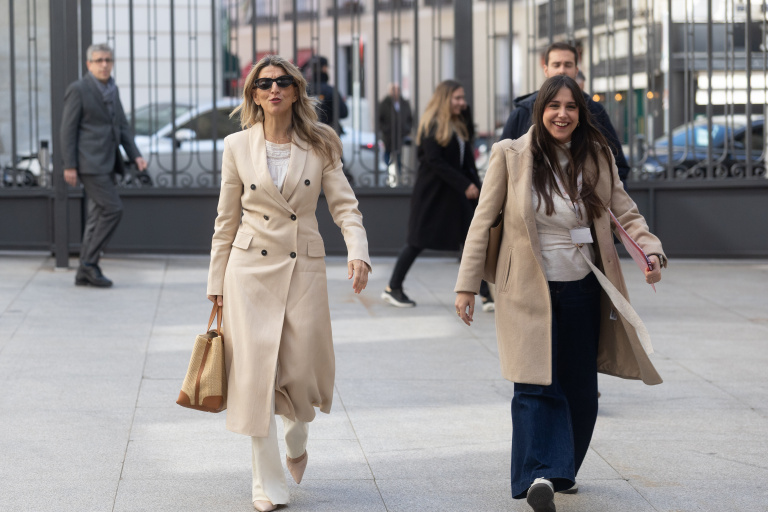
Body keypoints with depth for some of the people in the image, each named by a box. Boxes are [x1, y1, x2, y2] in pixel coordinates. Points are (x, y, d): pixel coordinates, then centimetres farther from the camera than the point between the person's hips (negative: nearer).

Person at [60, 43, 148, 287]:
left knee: (99, 216, 7)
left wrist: (135, 155, 6)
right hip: (89, 163, -8)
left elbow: (122, 125, 18)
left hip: (107, 163, 8)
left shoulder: (112, 89, 15)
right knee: (112, 209, -15)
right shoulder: (78, 89, -8)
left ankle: (85, 273, 10)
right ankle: (89, 261, -7)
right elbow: (68, 128, -10)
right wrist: (69, 166, -14)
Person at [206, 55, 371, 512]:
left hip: (305, 268, 0)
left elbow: (344, 204, -3)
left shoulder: (319, 145, 2)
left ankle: (297, 439, 35)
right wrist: (218, 282, 7)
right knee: (257, 371, -4)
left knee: (303, 370, 0)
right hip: (252, 268, 0)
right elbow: (226, 221, 7)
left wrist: (358, 252, -20)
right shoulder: (238, 147, 2)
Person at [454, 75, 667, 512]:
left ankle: (563, 470, 27)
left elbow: (625, 211, 4)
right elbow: (483, 221, -2)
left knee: (581, 389, 10)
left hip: (582, 290, 4)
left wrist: (651, 249, -16)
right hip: (530, 291, -4)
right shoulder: (511, 155, -6)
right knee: (537, 385, -14)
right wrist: (467, 285, -4)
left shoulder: (596, 157, 3)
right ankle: (540, 475, -18)